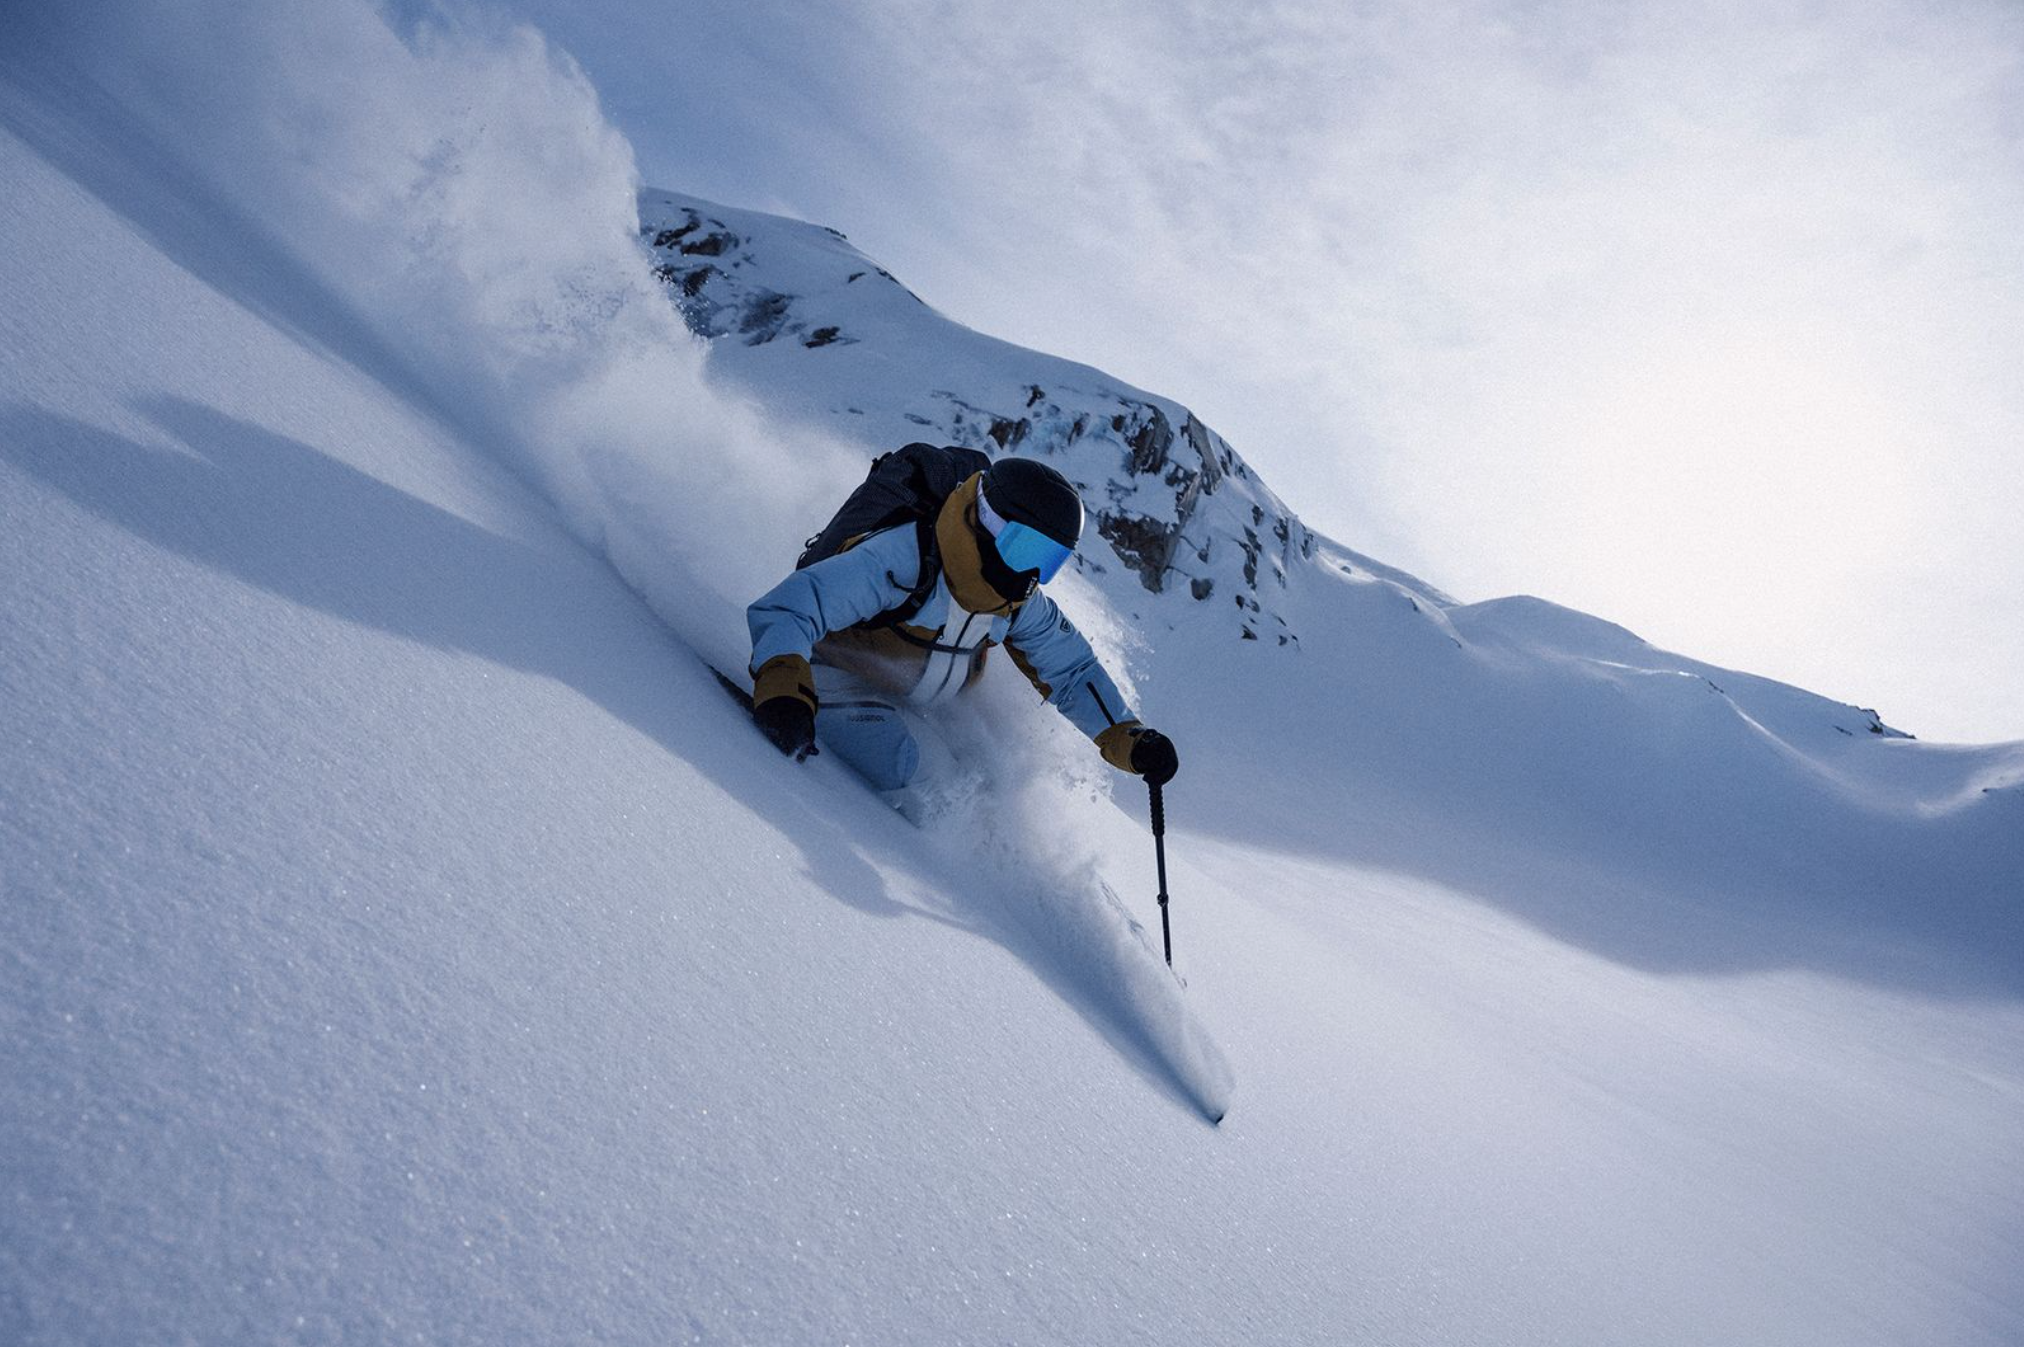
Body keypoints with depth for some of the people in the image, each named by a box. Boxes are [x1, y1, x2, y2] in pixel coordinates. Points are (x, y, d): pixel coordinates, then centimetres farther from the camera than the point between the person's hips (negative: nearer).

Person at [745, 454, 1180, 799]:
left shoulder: (1021, 603, -11)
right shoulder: (903, 557, -34)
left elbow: (1073, 673, 0)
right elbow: (786, 608, -41)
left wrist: (1128, 740, -14)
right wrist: (782, 689, -59)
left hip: (922, 704, 7)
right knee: (891, 767, -30)